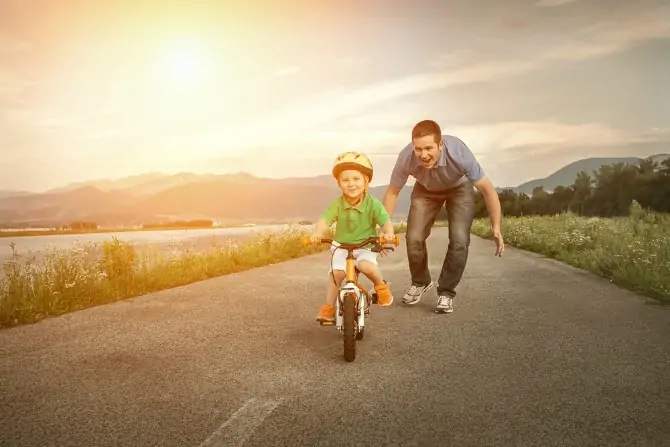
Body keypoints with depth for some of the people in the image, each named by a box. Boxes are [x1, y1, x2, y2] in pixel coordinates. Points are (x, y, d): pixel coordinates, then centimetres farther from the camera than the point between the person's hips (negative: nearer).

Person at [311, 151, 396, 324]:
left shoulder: (373, 204, -16)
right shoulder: (337, 204, -13)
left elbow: (386, 221, -20)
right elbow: (325, 220, -22)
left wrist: (388, 233, -43)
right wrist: (318, 232, -44)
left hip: (366, 247, -2)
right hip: (341, 247, 2)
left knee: (367, 266, -30)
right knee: (335, 273, -15)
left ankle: (381, 285, 2)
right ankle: (328, 307, 2)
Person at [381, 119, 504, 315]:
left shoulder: (459, 153, -39)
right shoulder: (406, 157, -34)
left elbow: (487, 189, -27)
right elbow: (392, 192, -16)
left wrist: (496, 228, -25)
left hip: (460, 188, -1)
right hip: (425, 190, 2)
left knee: (459, 240, -17)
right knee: (414, 238, -12)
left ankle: (446, 291, 3)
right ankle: (420, 282, 17)